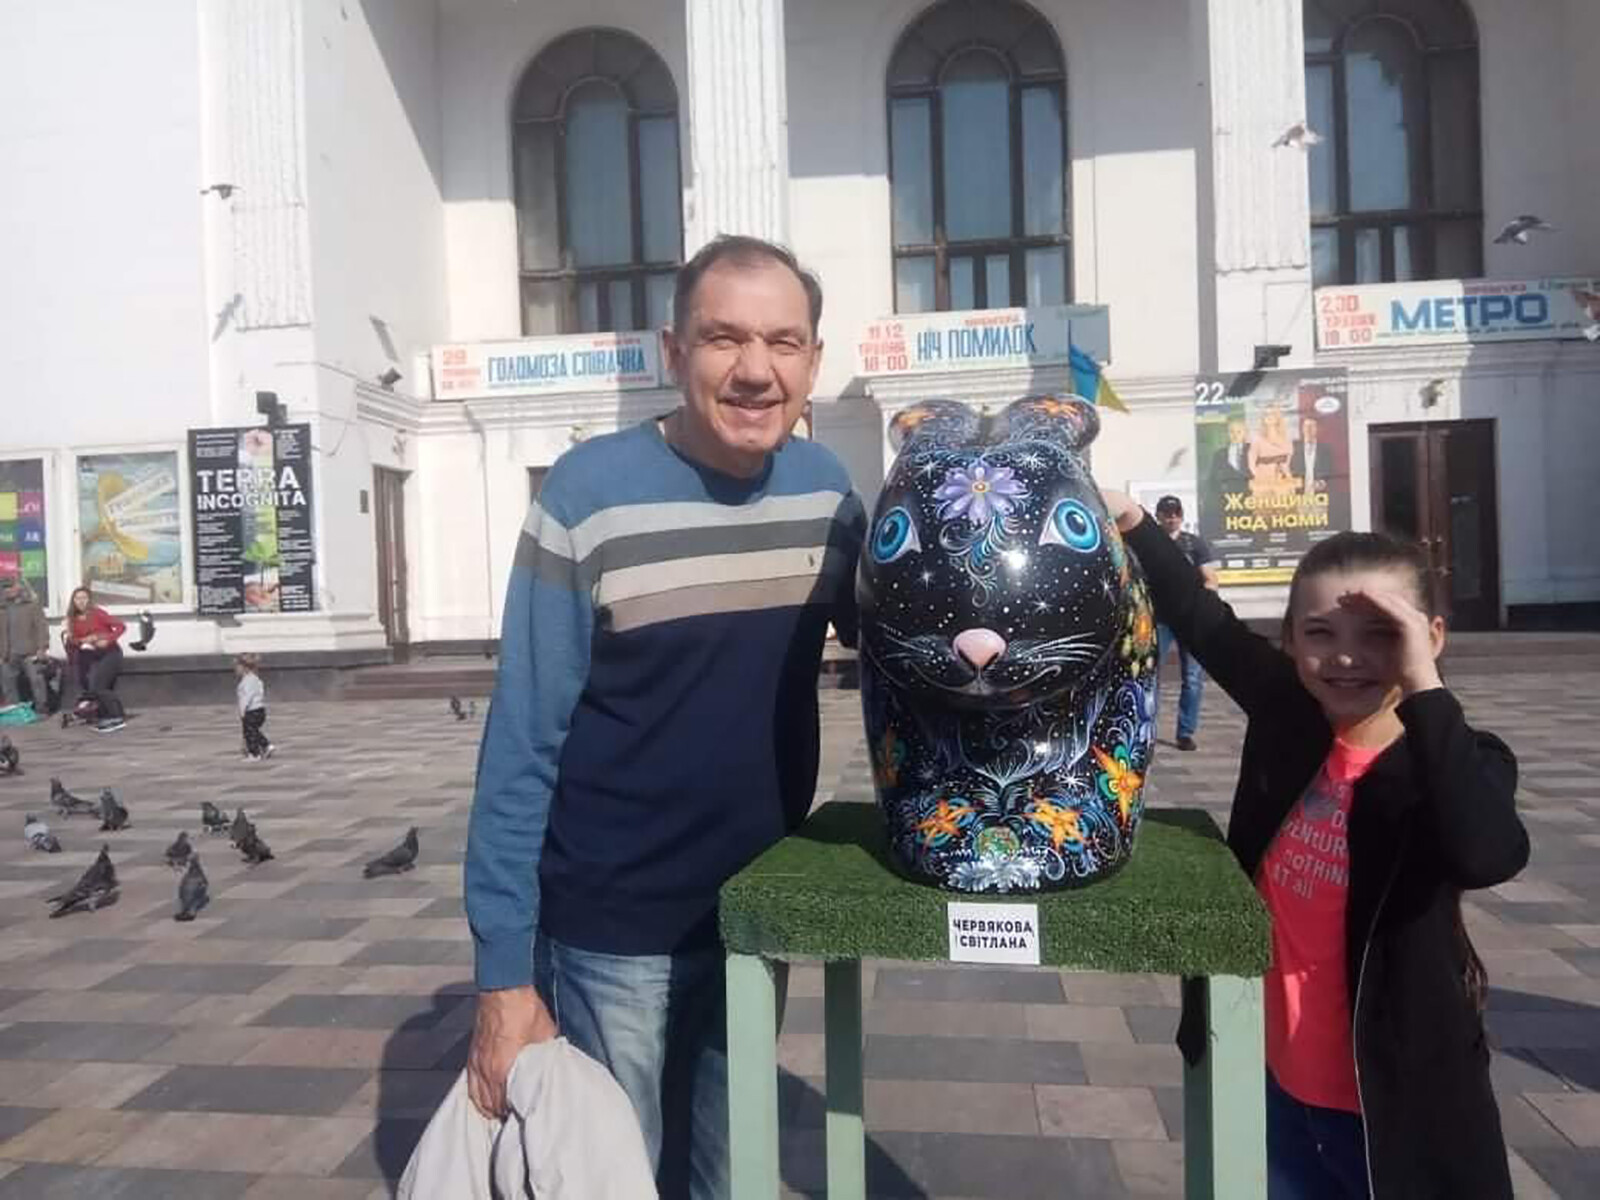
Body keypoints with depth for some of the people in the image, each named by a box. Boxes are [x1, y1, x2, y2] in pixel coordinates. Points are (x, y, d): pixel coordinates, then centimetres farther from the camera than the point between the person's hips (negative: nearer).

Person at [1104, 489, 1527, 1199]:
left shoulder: (1457, 761, -17)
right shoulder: (1287, 715, -6)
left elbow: (1486, 857, -38)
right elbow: (1201, 619, 4)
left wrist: (1424, 688, -37)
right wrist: (1128, 519, 0)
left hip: (1396, 1100, -4)